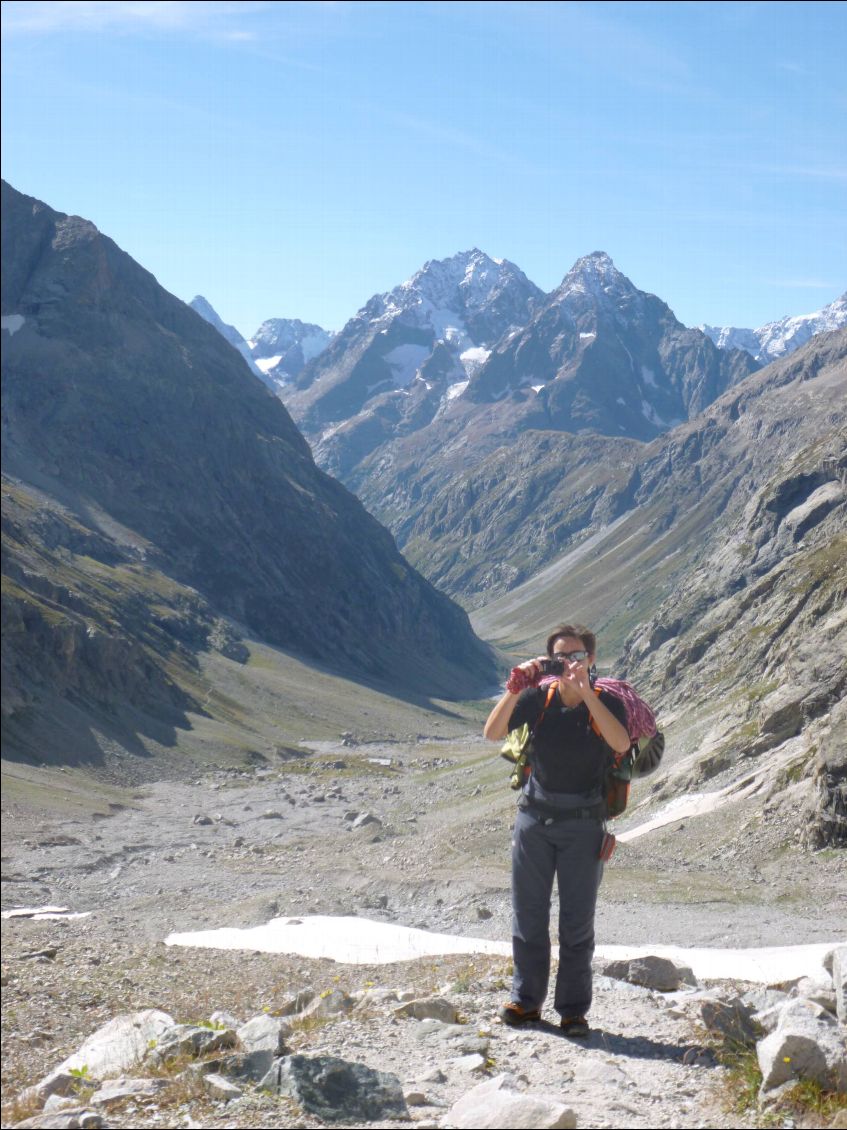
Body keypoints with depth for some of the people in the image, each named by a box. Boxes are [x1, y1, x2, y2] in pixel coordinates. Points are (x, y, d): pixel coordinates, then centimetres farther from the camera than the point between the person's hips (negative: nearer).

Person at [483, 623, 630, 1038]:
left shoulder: (605, 703, -6)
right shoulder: (538, 698, -2)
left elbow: (621, 744, -27)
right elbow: (492, 733, -14)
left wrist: (586, 693, -32)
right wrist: (515, 689, -26)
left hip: (583, 824, -2)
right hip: (534, 817, 2)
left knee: (577, 922, 4)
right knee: (528, 916, 10)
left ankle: (574, 1009, 14)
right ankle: (526, 1000, 22)